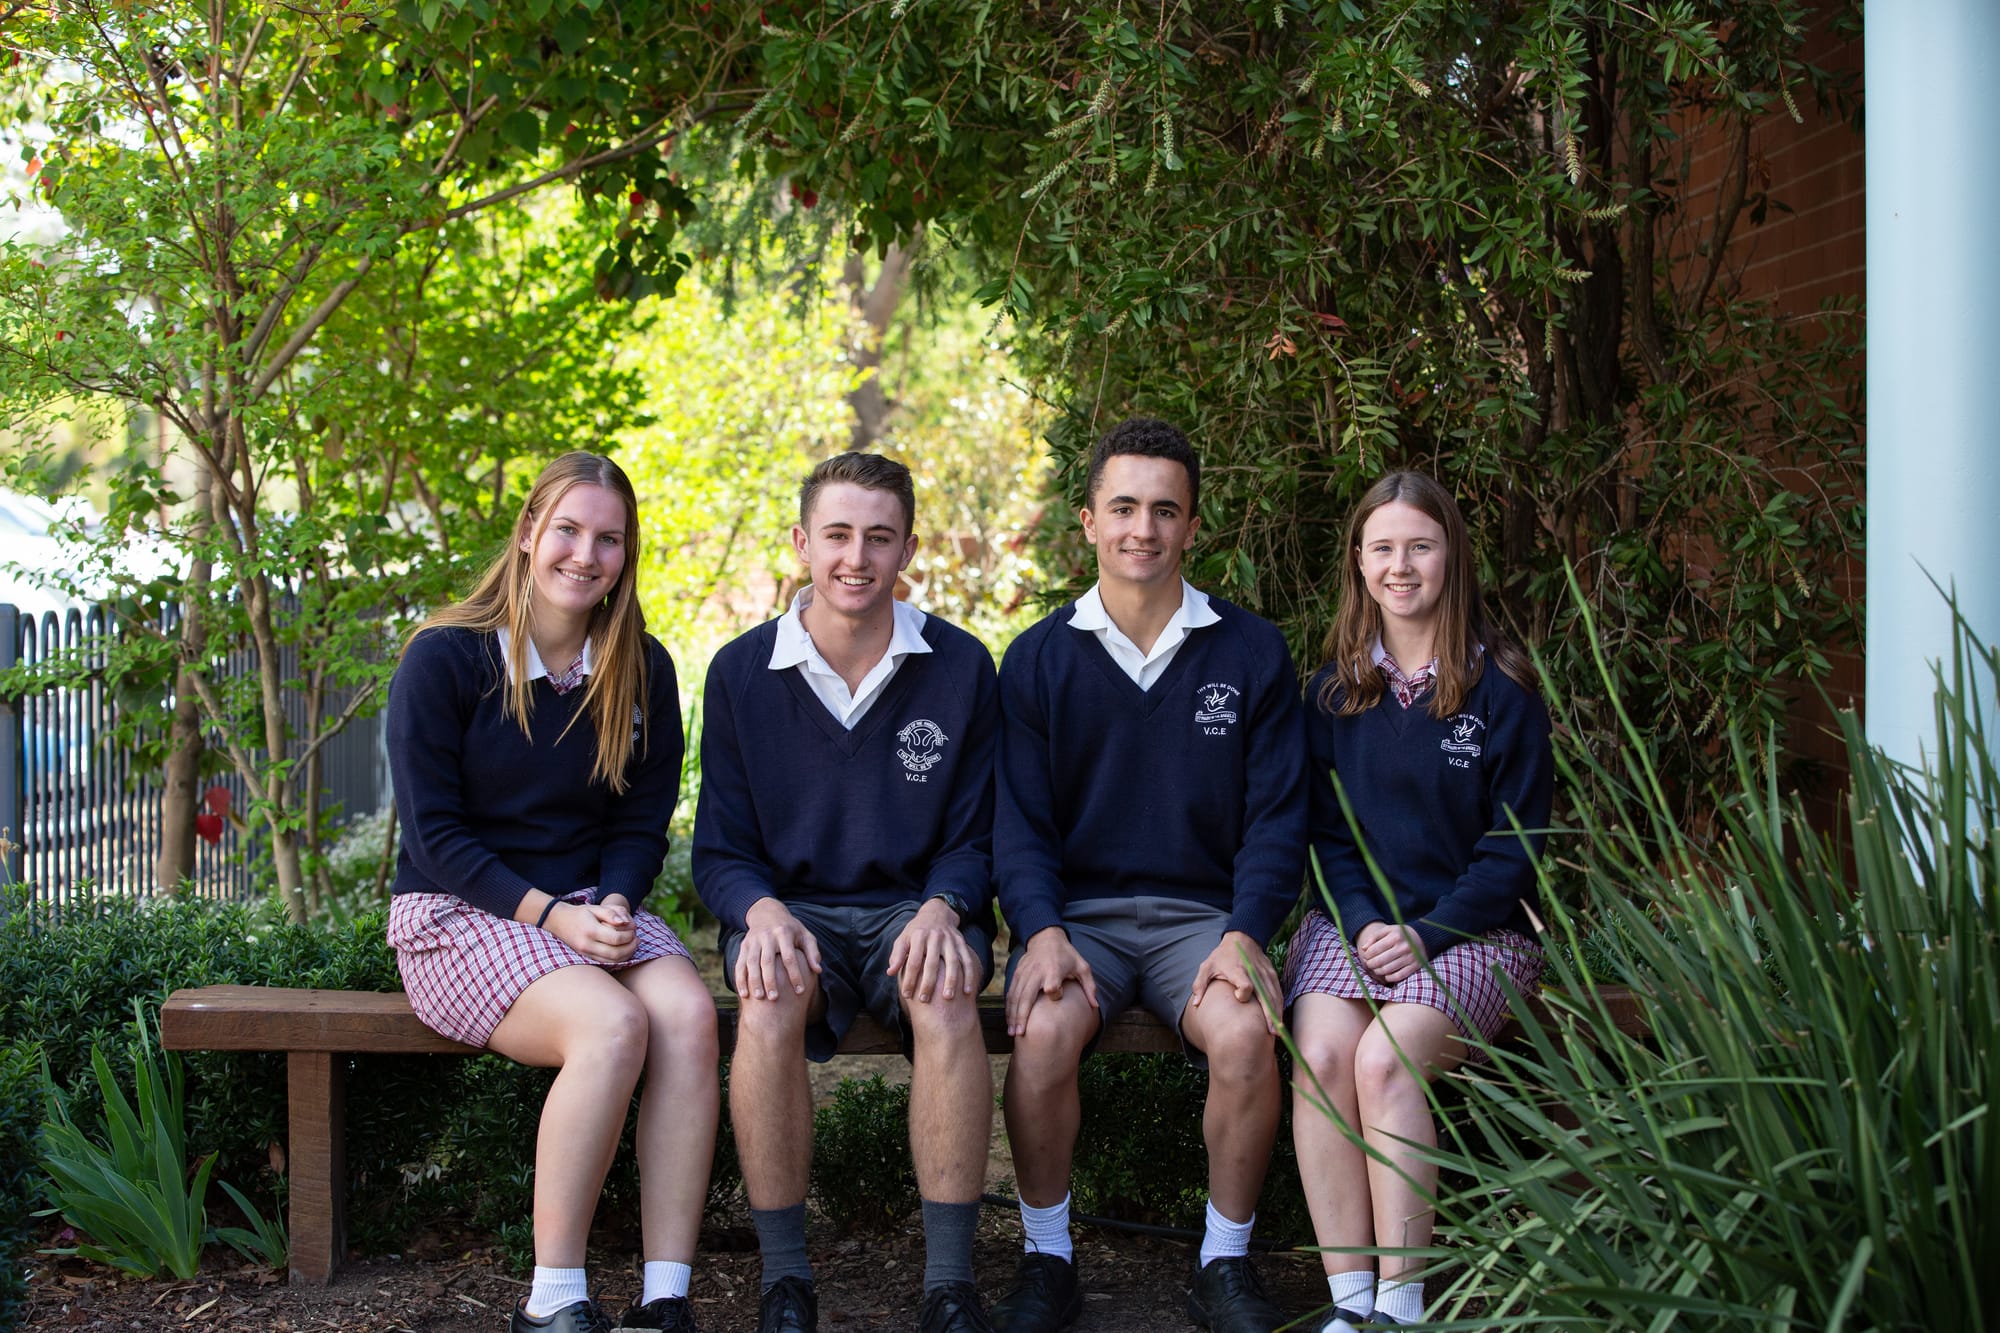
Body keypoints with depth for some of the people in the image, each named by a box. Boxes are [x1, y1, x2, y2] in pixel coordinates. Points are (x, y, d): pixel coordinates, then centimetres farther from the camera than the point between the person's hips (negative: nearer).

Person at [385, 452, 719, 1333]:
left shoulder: (642, 670, 6)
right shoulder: (444, 658, -6)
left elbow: (642, 823, 9)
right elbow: (434, 832, -9)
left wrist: (612, 905, -13)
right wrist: (549, 915, -19)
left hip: (591, 906, 4)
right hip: (461, 914, -4)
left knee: (689, 1014, -28)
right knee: (612, 1025, -33)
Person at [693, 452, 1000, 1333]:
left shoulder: (960, 667, 2)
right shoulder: (742, 672, 3)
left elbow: (974, 840, 6)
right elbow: (719, 852, 5)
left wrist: (941, 909, -17)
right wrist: (762, 911, -19)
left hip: (916, 905, 0)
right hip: (788, 905, 0)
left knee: (945, 996, -35)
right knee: (770, 999, -35)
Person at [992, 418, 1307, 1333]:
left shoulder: (1251, 654, 6)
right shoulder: (1039, 660, 6)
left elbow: (1276, 818, 3)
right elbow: (1018, 824, 3)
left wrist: (1244, 934, -14)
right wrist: (1043, 932, -16)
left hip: (1202, 910, 0)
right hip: (1076, 908, 0)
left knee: (1244, 1033, -31)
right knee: (1044, 1031, -31)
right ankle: (1047, 1258, -8)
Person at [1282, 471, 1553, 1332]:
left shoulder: (1502, 692, 1)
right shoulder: (1333, 691, 11)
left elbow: (1514, 848, -1)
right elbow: (1325, 831, 10)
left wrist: (1427, 934, -13)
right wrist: (1363, 923, -8)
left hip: (1469, 929, -3)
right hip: (1351, 919, 3)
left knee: (1384, 1060, -30)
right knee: (1318, 1058, -27)